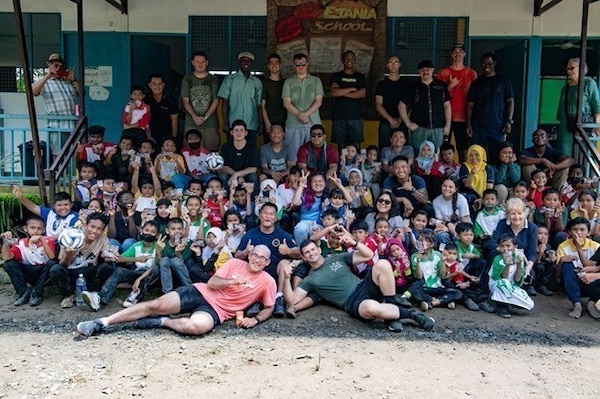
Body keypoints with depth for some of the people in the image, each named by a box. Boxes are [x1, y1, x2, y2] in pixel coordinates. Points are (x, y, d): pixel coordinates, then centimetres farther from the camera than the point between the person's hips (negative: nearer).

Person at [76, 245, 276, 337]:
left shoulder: (268, 281, 5)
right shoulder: (234, 263, 8)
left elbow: (269, 308, 11)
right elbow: (211, 283, 2)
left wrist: (255, 319, -8)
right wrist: (233, 281, -14)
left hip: (216, 310, -2)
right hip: (201, 292, 2)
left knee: (197, 326, -40)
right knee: (155, 305, -16)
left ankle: (162, 322, -11)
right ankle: (102, 322, -9)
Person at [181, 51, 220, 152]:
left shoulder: (213, 80, 7)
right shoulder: (187, 79, 9)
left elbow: (216, 101, 3)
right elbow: (185, 101, 4)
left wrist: (205, 117, -9)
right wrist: (195, 117, -10)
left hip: (210, 122, 0)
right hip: (191, 123, 0)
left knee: (211, 150, -5)